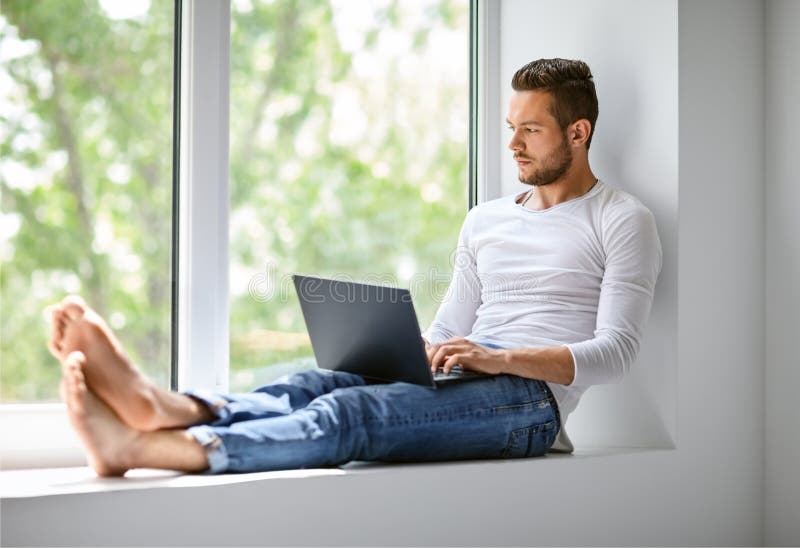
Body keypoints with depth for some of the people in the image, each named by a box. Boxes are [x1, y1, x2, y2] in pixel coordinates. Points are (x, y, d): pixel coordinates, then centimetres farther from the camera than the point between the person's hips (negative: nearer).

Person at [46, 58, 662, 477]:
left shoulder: (622, 220, 6)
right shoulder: (485, 221, 27)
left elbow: (615, 352, -6)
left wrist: (500, 358, -20)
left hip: (529, 396, -7)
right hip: (457, 385, 7)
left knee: (350, 411, -32)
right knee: (314, 383, -25)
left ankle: (137, 445, -49)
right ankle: (165, 407, -52)